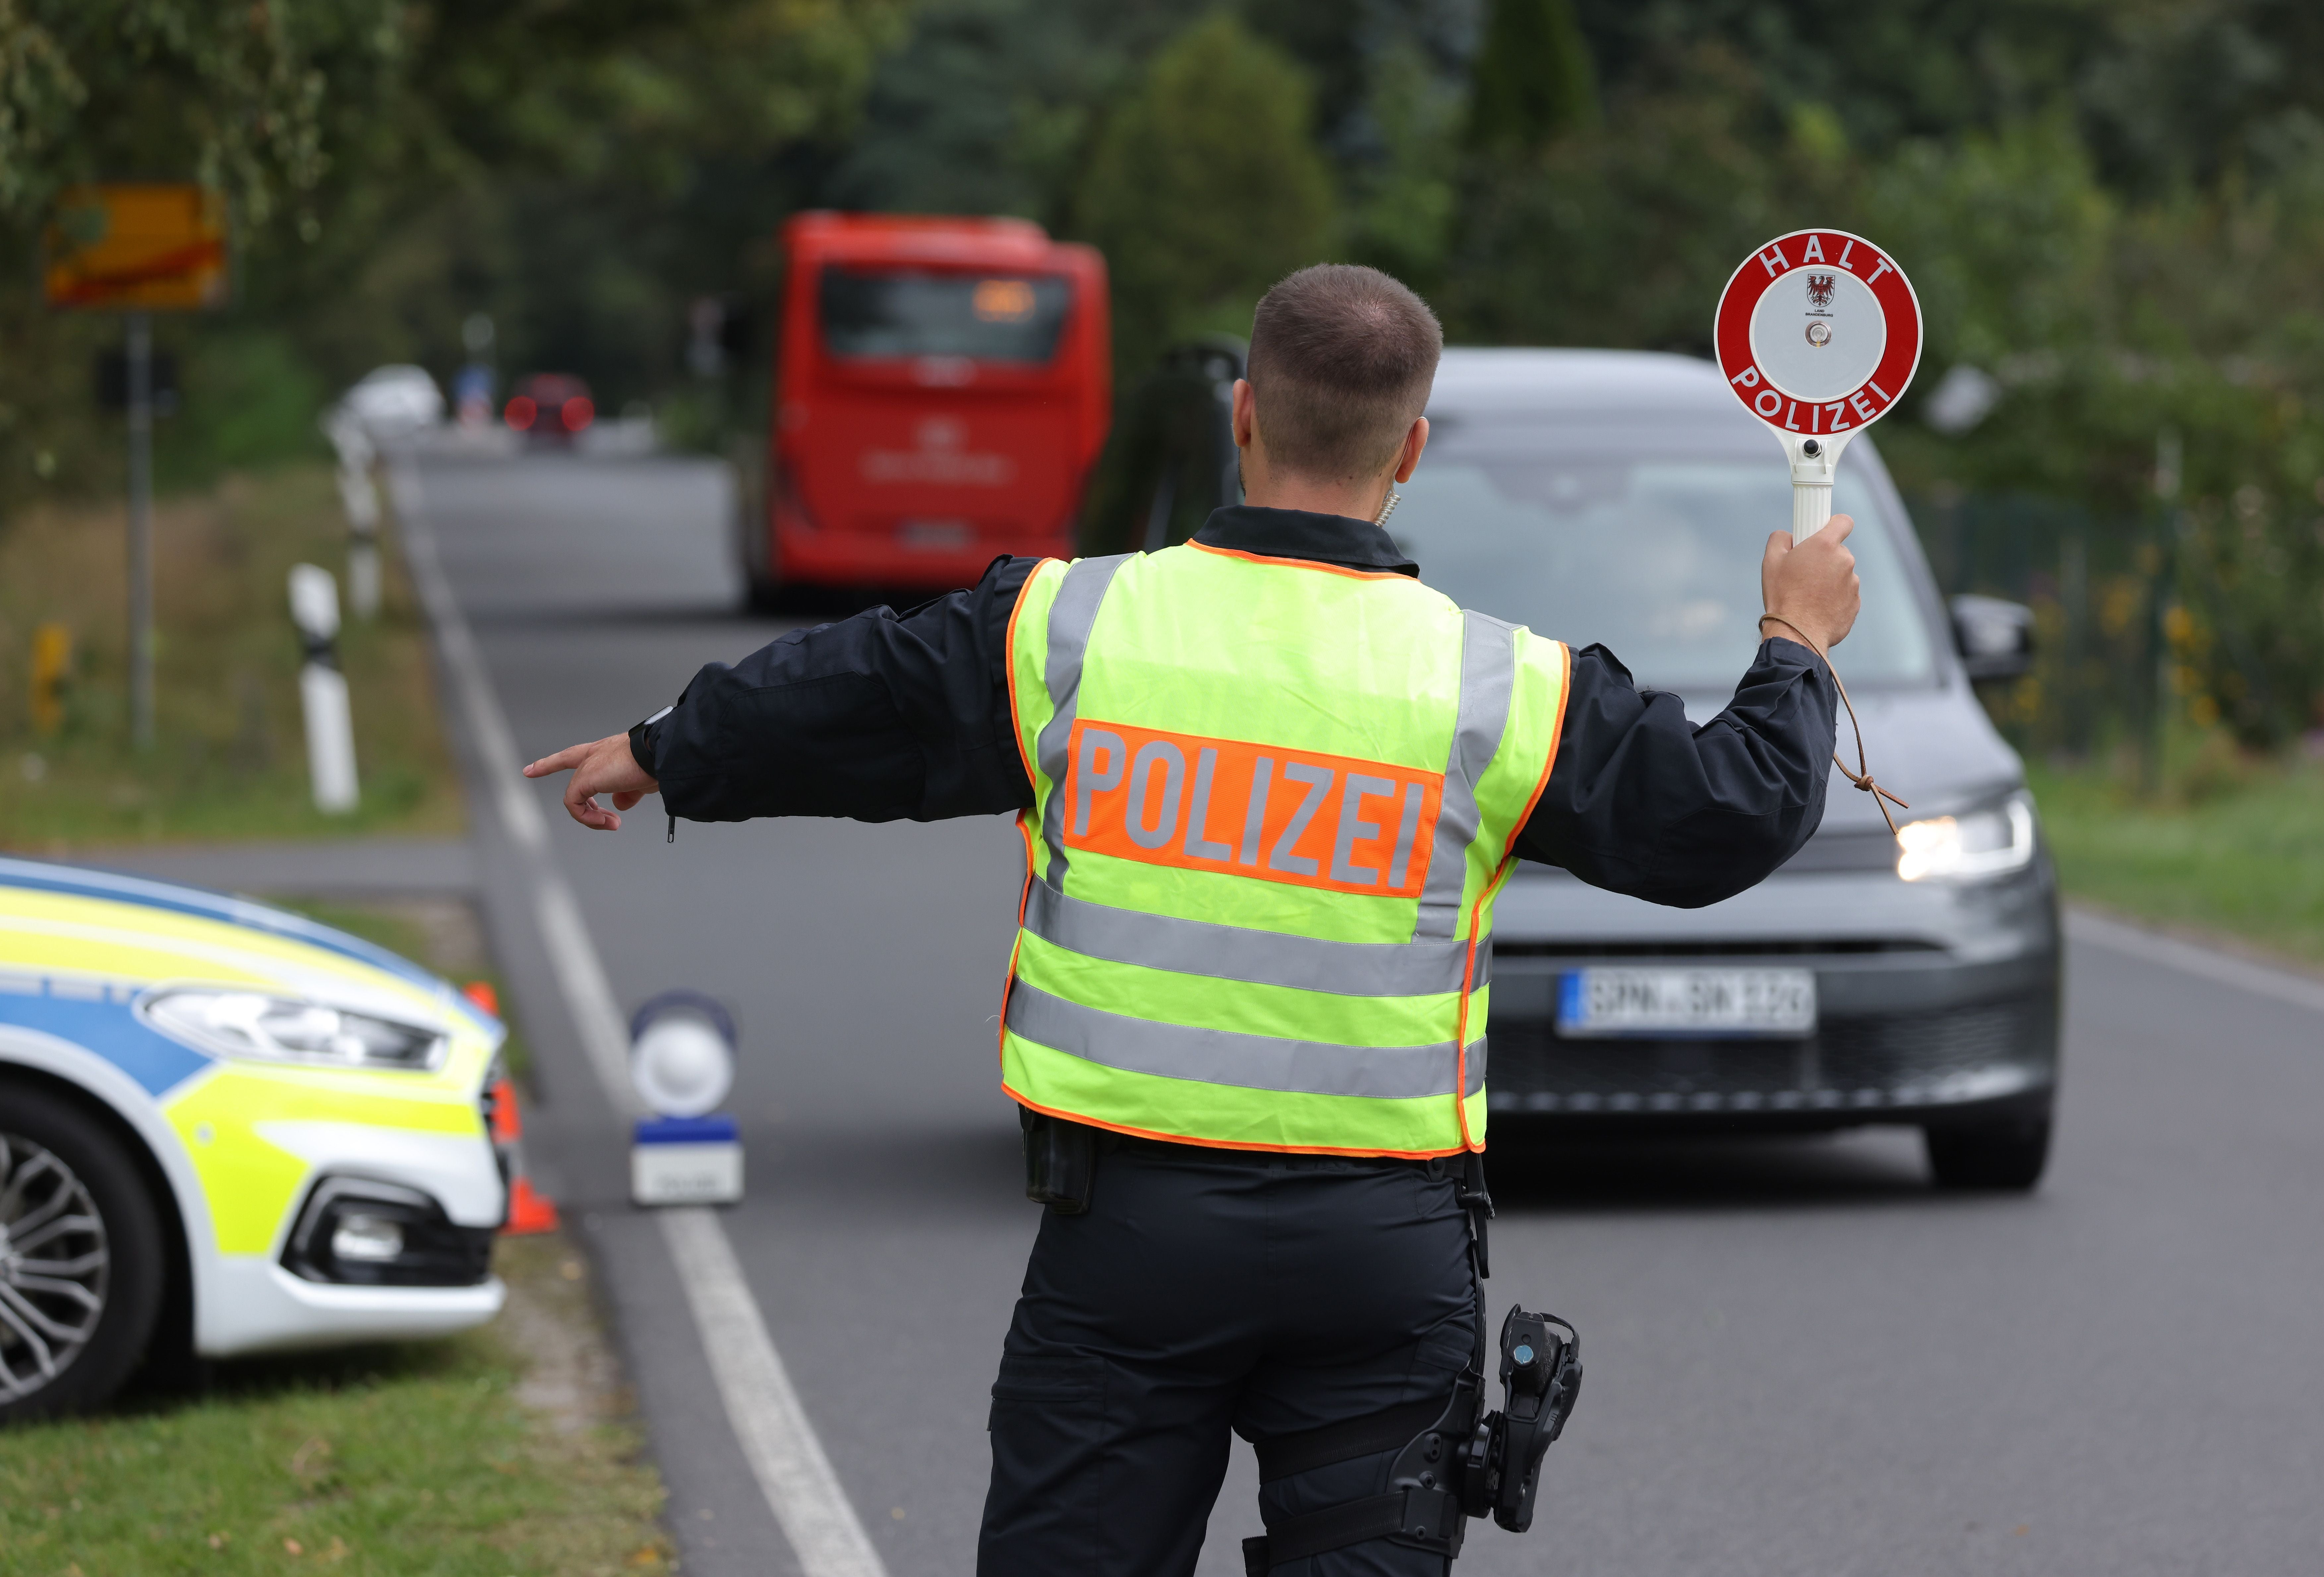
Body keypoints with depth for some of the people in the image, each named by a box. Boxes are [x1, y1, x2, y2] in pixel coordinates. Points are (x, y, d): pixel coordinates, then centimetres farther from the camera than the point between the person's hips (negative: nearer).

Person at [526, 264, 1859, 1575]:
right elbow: (1733, 815, 5)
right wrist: (1798, 647, 24)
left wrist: (659, 754, 30)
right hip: (1386, 1252, 0)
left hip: (1126, 1226, 0)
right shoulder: (1502, 688, -4)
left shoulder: (1064, 628, -3)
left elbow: (835, 705, 10)